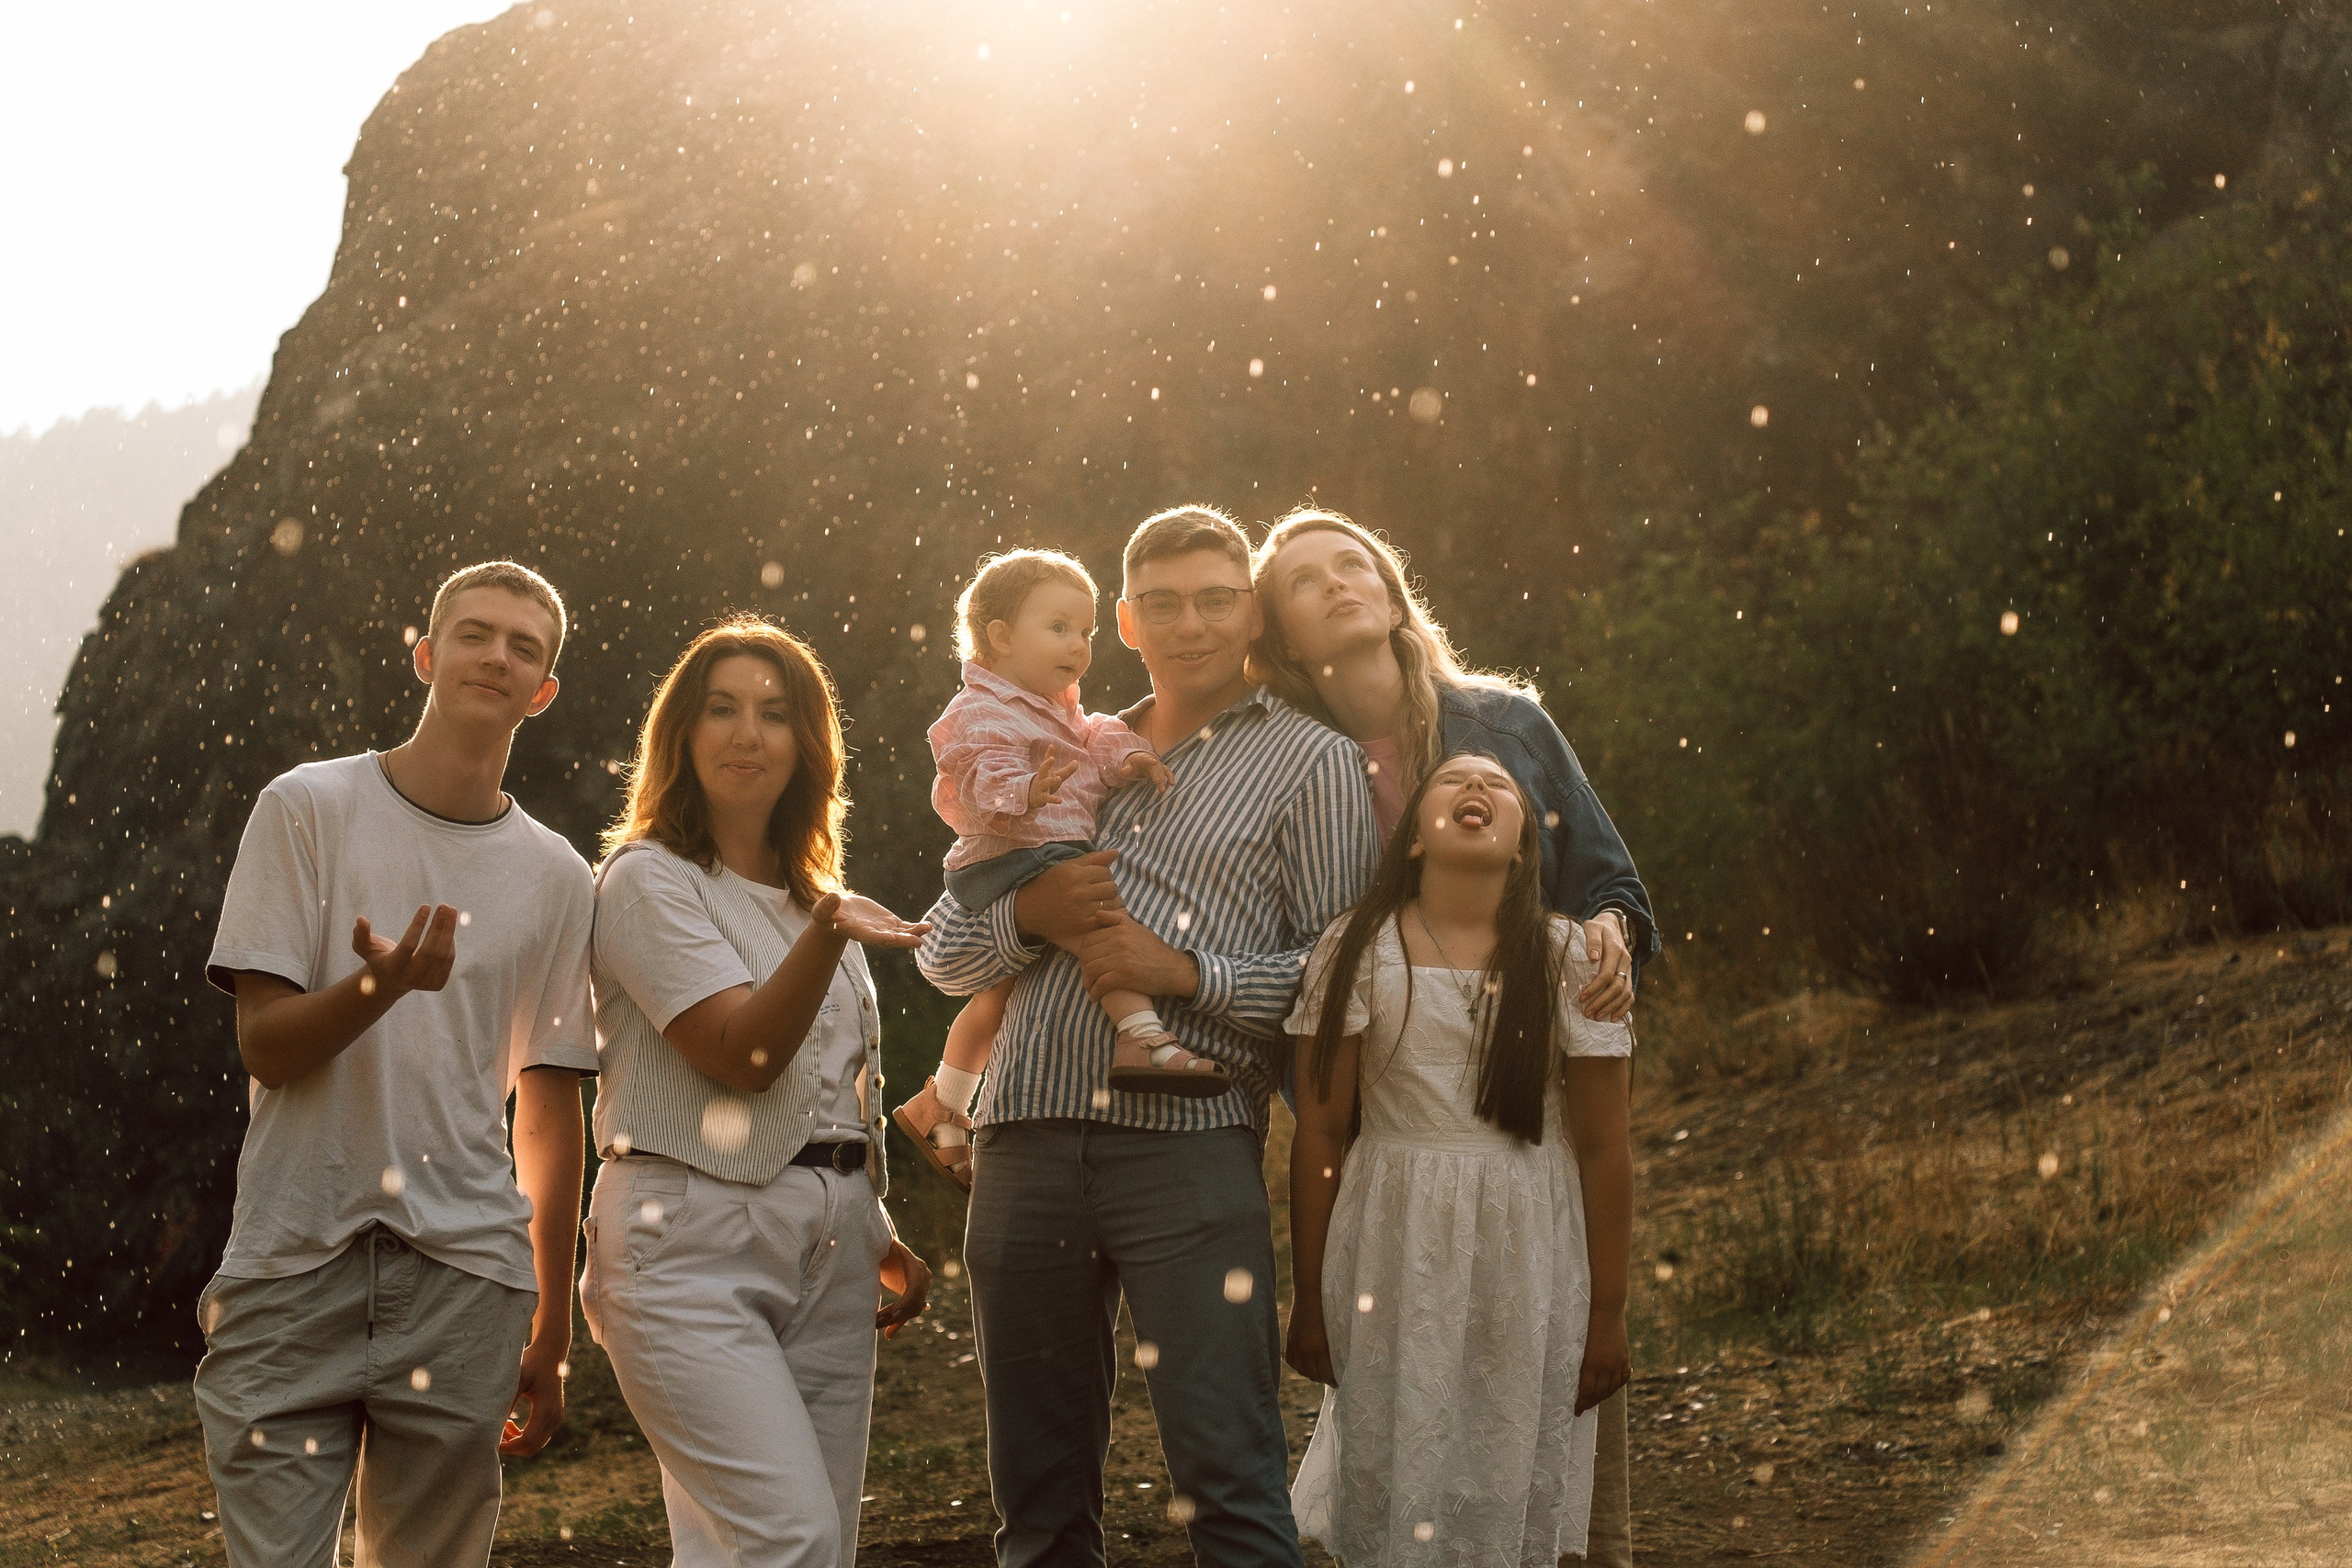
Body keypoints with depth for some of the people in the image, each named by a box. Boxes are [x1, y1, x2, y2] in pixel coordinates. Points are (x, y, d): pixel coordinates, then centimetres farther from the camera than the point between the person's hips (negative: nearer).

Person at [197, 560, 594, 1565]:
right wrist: (380, 984, -24)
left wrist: (550, 1335, 14)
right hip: (296, 1261, -2)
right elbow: (264, 1044, -3)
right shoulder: (308, 810, 3)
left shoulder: (556, 877, 11)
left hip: (466, 1273, 2)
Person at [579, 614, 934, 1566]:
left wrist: (882, 1243, 19)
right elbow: (744, 1054, -15)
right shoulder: (647, 879, -2)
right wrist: (829, 933, -29)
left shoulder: (810, 895, 20)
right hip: (694, 1246, -7)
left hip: (827, 1253, 7)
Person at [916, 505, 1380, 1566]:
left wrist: (1185, 973, -12)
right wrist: (1026, 915, -2)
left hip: (1188, 1148, -4)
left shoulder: (1311, 763, 9)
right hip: (1025, 1147, 5)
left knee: (1228, 1481, -11)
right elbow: (942, 953, 19)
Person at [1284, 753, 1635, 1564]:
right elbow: (1318, 1136, 1)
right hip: (1391, 1260, 0)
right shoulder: (1357, 950, 0)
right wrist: (1310, 1298, 1)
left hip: (1526, 1267, 0)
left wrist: (1608, 1313, 0)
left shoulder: (1569, 958, 0)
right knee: (1385, 1498, 2)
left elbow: (1603, 1147, 1)